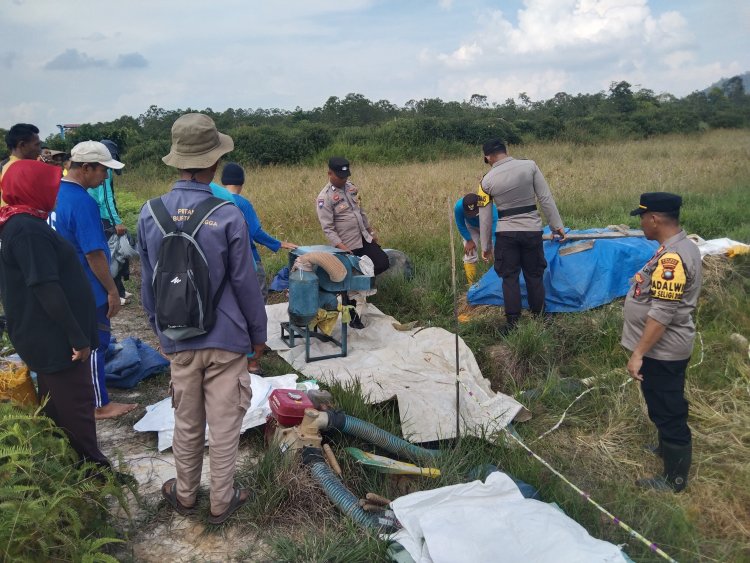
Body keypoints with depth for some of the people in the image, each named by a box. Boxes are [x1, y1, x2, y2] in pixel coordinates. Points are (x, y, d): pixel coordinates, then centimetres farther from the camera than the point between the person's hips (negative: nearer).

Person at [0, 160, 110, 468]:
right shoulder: (28, 229, -21)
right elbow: (47, 289, -25)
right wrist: (78, 337, -21)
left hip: (48, 336, 10)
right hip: (55, 337, -10)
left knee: (56, 403, 20)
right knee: (75, 403, 2)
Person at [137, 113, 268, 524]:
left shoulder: (149, 215, -6)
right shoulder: (227, 216, -17)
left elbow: (148, 285, 4)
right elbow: (245, 284, -10)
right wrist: (258, 333, 3)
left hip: (177, 339, 4)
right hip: (226, 338, -3)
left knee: (186, 423, 20)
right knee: (224, 425, 11)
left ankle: (185, 494, 37)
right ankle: (221, 501, 26)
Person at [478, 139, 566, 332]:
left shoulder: (487, 180, -4)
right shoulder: (529, 166, -5)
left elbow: (485, 216, 1)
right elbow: (546, 198, -5)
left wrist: (486, 246, 10)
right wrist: (557, 226, 2)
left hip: (506, 234, -1)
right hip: (532, 230, 1)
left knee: (510, 278, 9)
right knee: (534, 276, 13)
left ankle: (512, 322, 11)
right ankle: (539, 318, 23)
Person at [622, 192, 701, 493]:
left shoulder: (672, 258, -27)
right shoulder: (681, 246, 6)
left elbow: (662, 314, -29)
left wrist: (638, 354, -25)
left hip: (662, 351, -10)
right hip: (665, 347, 10)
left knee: (667, 411, 4)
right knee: (668, 406, 27)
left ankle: (674, 478, 19)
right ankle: (669, 447, 48)